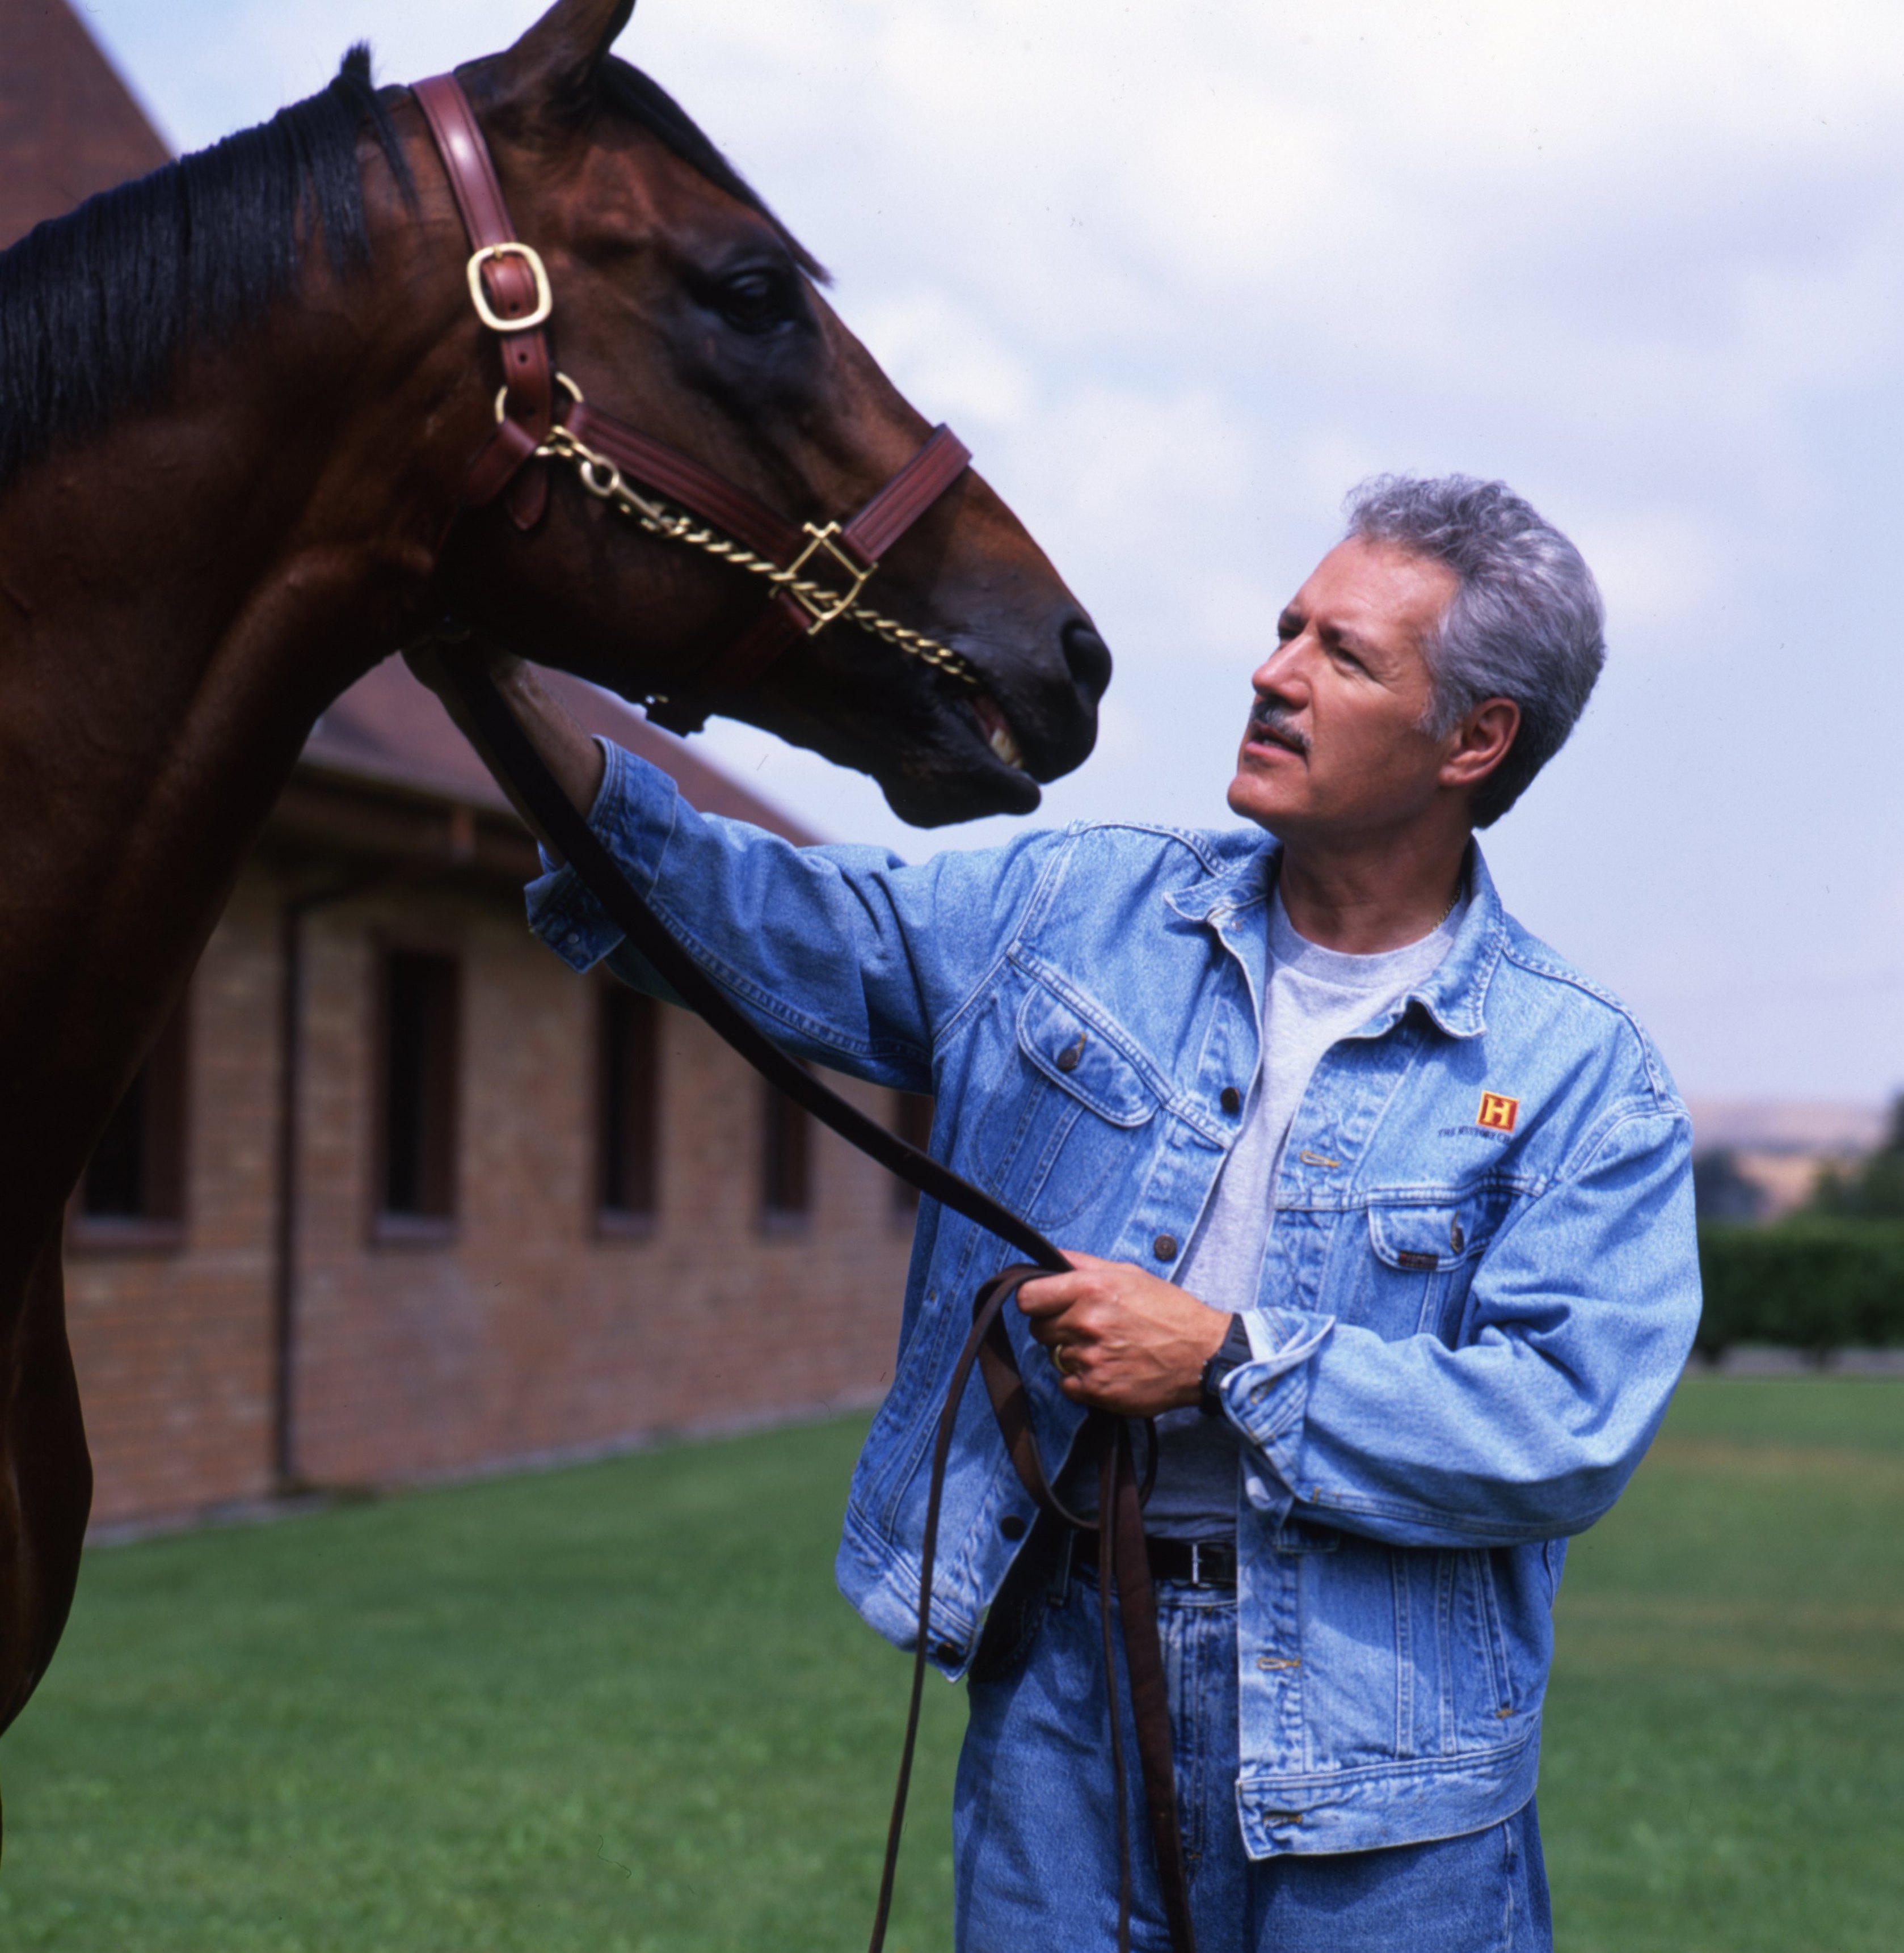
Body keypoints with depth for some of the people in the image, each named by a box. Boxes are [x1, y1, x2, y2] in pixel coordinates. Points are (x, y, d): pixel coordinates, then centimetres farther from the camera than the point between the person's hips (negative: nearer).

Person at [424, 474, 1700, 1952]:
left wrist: (1228, 1363, -17)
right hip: (1059, 1681, 3)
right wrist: (538, 730, -6)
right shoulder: (1083, 907, 7)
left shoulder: (1583, 1078, -5)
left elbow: (1570, 1427, -14)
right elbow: (791, 930, 7)